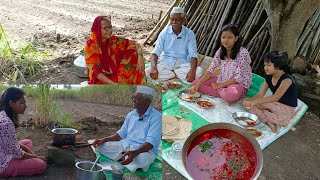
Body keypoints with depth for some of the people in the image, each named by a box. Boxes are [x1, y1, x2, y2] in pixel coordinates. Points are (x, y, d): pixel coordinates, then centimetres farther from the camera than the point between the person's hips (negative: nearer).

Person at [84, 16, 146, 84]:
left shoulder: (114, 40, -2)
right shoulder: (90, 46, -13)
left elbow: (135, 44, -1)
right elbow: (94, 71, -18)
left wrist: (140, 56, -23)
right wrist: (111, 83, -31)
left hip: (117, 76, 5)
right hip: (101, 80, -5)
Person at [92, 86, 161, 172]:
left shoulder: (156, 117, -13)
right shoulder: (131, 115, 11)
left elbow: (151, 142, -22)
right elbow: (122, 133, 16)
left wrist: (135, 153, -37)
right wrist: (104, 139, 1)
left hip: (144, 150, -6)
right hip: (124, 146, 6)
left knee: (142, 158, -41)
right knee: (101, 146, -10)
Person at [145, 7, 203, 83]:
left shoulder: (189, 34, -5)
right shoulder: (164, 33, -3)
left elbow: (193, 55, -12)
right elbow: (156, 52, -10)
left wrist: (192, 70, -34)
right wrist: (153, 68, -31)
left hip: (182, 63, -1)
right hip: (166, 62, 1)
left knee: (199, 71, -29)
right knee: (148, 71, -27)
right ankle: (178, 74, -15)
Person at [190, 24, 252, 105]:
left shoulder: (242, 53, -21)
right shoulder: (220, 51, -1)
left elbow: (239, 78, -21)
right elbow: (211, 69, -3)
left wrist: (219, 85, -18)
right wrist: (197, 84, -14)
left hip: (239, 84, -7)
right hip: (222, 79, 7)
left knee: (231, 93, -43)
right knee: (195, 83, -6)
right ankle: (223, 94, -12)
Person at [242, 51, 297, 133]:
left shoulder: (286, 80, -25)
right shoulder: (269, 78, -1)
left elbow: (276, 97, -38)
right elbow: (260, 95, -6)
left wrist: (254, 101, -46)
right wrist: (250, 100, -30)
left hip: (286, 108, -7)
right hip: (273, 103, 7)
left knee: (282, 120, -42)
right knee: (247, 103, -11)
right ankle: (269, 121, -19)